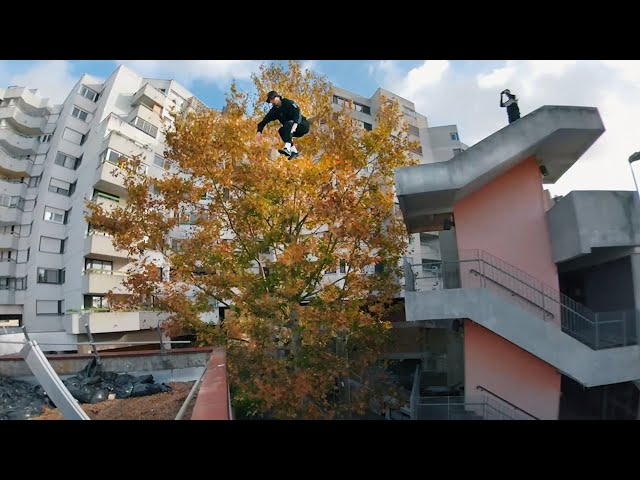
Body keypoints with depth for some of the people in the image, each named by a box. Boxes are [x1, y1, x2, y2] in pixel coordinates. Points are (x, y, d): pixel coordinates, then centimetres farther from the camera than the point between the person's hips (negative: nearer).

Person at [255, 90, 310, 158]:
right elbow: (264, 121, 0)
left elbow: (298, 112, -26)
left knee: (289, 123, -31)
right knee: (281, 131, -19)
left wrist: (295, 124, -42)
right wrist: (259, 131, -16)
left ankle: (287, 148, -51)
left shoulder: (288, 103, -11)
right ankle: (294, 151, -24)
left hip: (303, 126, -6)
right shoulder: (274, 111, 4)